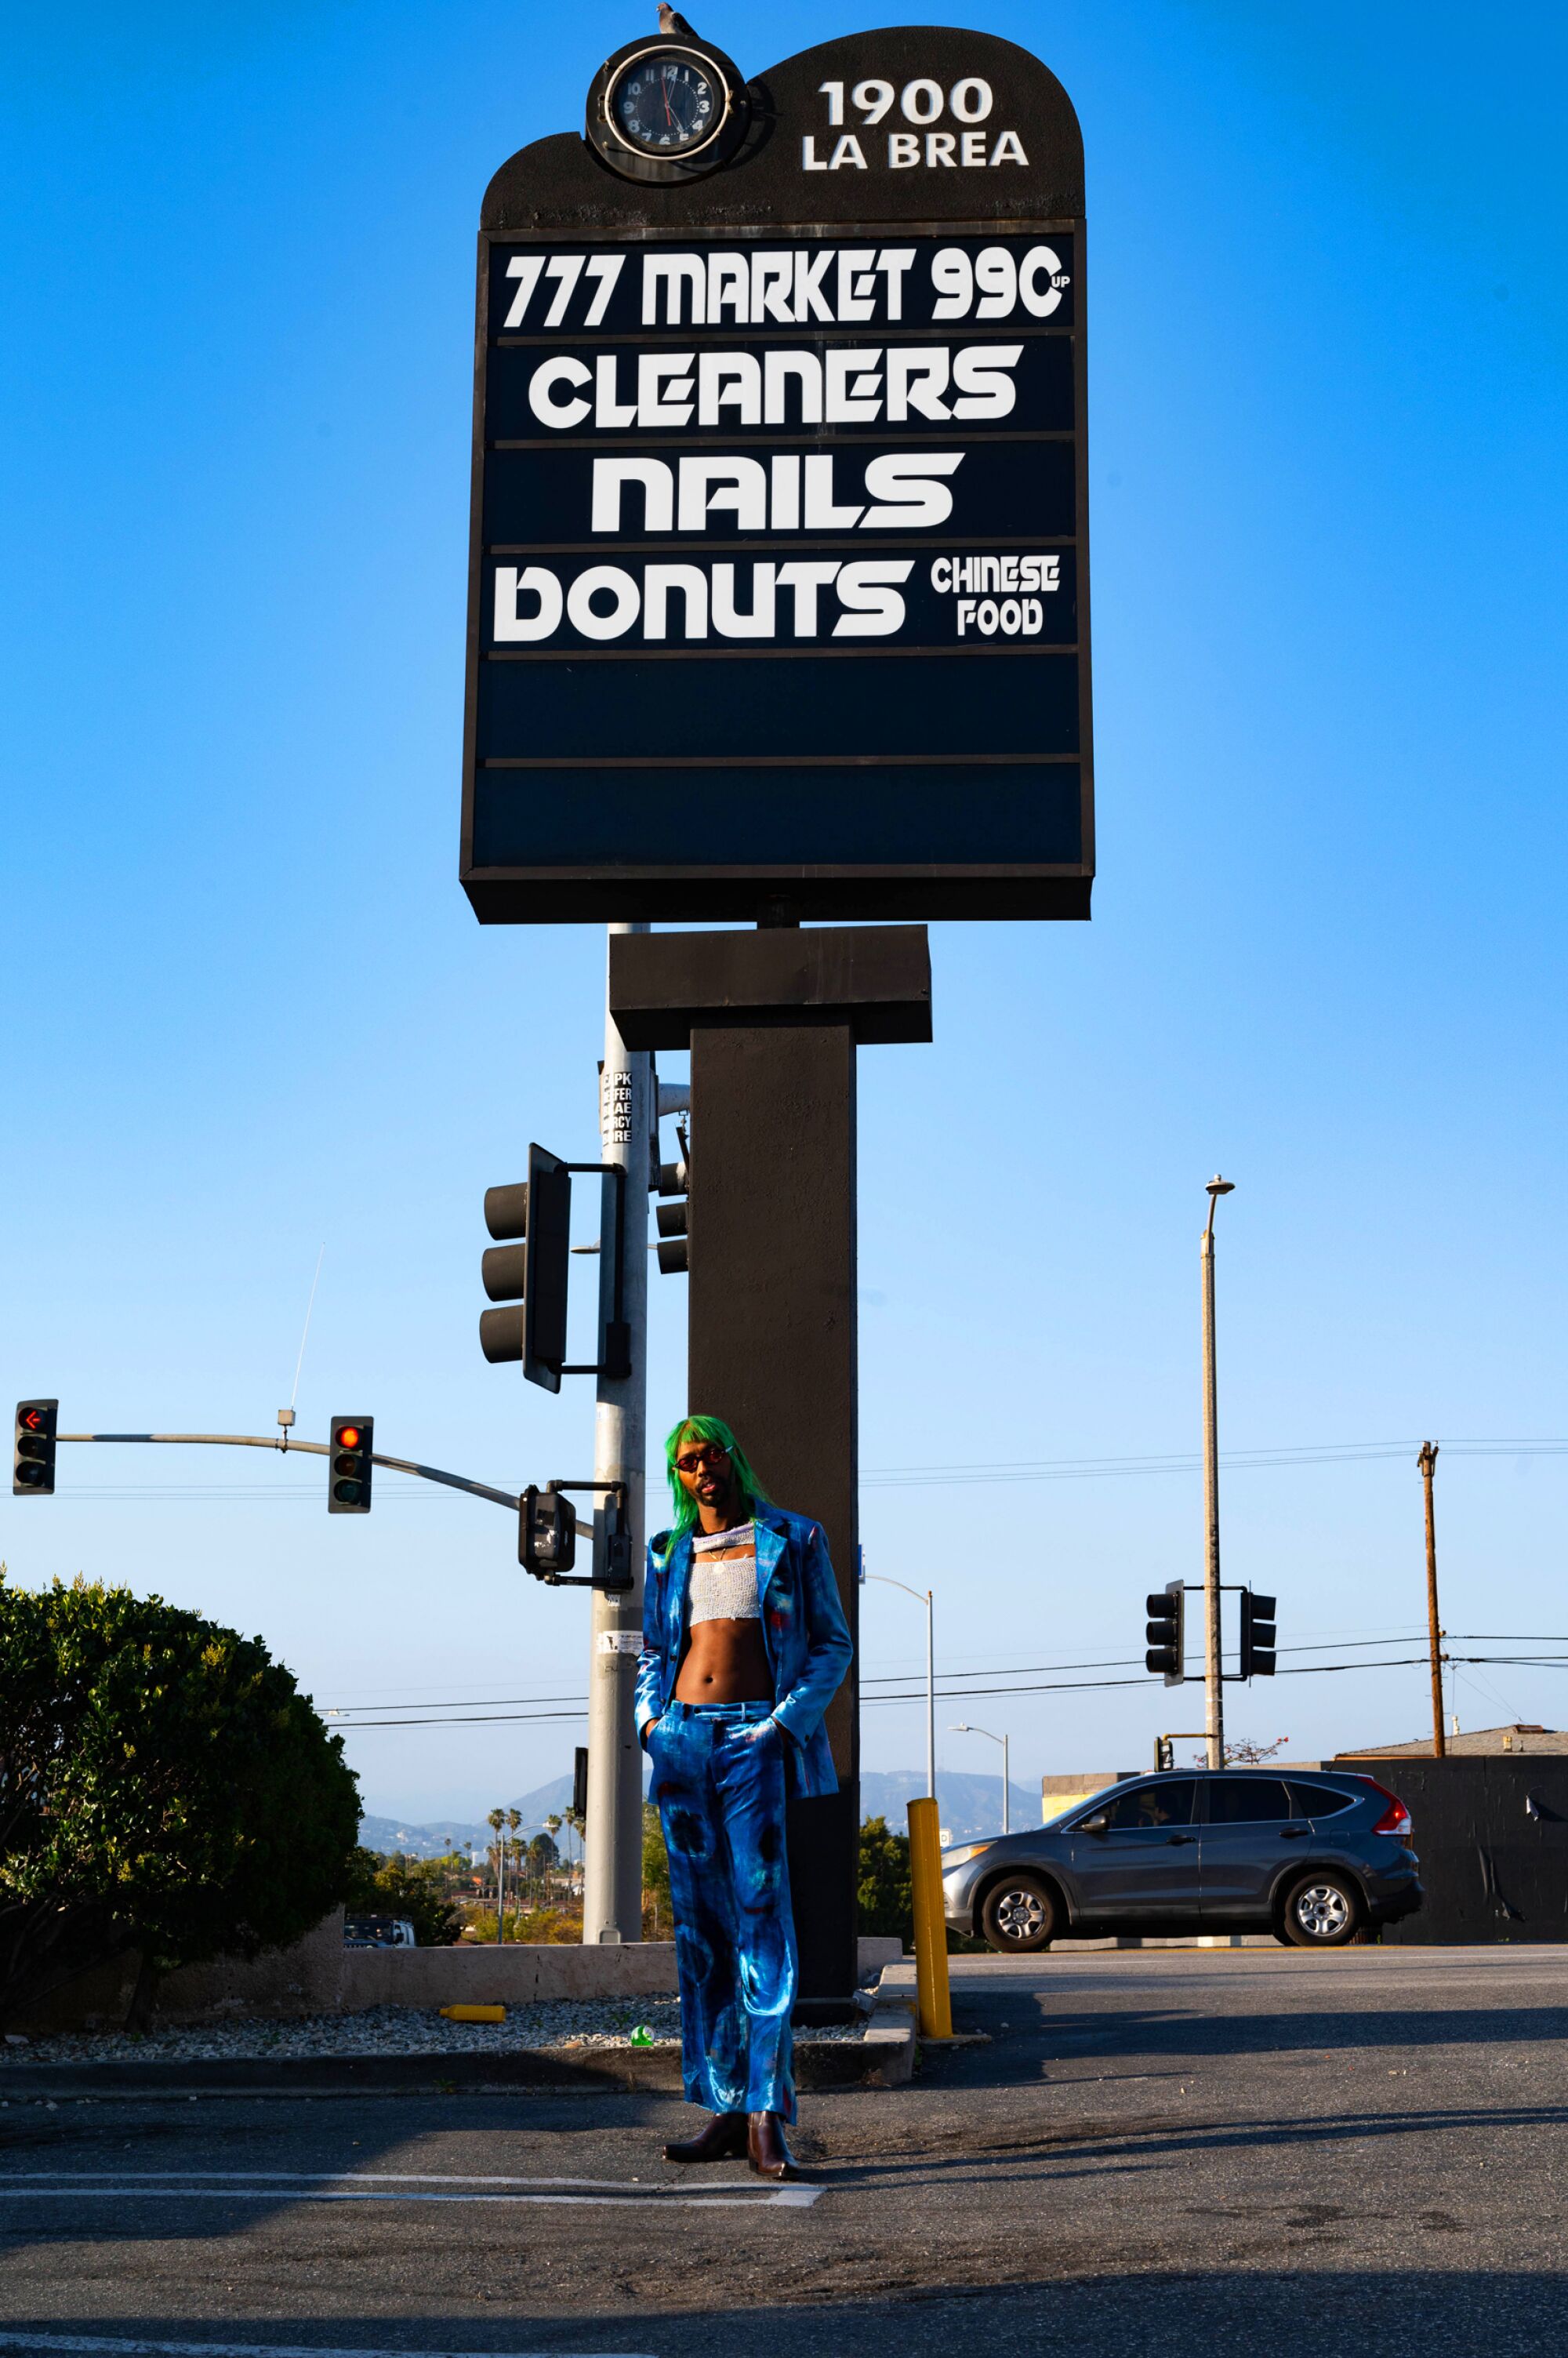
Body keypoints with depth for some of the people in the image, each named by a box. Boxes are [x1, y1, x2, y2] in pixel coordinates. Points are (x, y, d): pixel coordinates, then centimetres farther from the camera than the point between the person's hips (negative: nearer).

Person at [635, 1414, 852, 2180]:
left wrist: (788, 1721, -9)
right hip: (683, 1739, 4)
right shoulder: (668, 1554, 16)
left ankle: (766, 2115, -15)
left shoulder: (793, 1540, 6)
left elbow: (833, 1643, 4)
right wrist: (650, 1719, 5)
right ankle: (725, 2110, 6)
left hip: (757, 1740, -4)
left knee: (762, 1913, -13)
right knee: (699, 1923, 2)